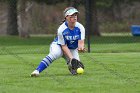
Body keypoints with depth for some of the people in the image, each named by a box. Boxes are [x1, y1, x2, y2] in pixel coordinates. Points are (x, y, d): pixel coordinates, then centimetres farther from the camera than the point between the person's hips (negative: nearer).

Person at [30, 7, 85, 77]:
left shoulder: (80, 28, -17)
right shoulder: (61, 29, -26)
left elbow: (81, 42, -21)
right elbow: (64, 46, -23)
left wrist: (81, 47, -46)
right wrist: (71, 57, -33)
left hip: (72, 49, 4)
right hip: (59, 45, -4)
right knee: (55, 53, -39)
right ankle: (37, 71, -41)